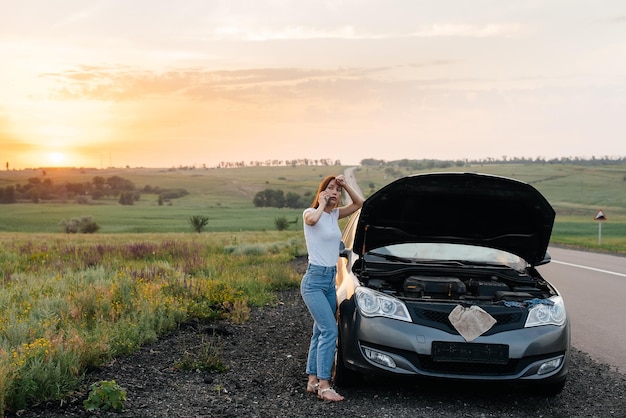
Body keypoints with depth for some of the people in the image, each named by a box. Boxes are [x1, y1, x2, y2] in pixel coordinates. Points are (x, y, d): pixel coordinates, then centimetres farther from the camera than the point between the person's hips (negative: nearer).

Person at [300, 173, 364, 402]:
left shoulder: (334, 215, 12)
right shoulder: (310, 213, -9)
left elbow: (359, 203, 17)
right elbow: (312, 219, -34)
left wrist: (345, 185, 4)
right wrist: (322, 203, -16)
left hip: (331, 280, 8)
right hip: (314, 280, -8)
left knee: (321, 332, 10)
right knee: (330, 330, -15)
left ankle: (313, 381, 17)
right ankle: (324, 385, -12)